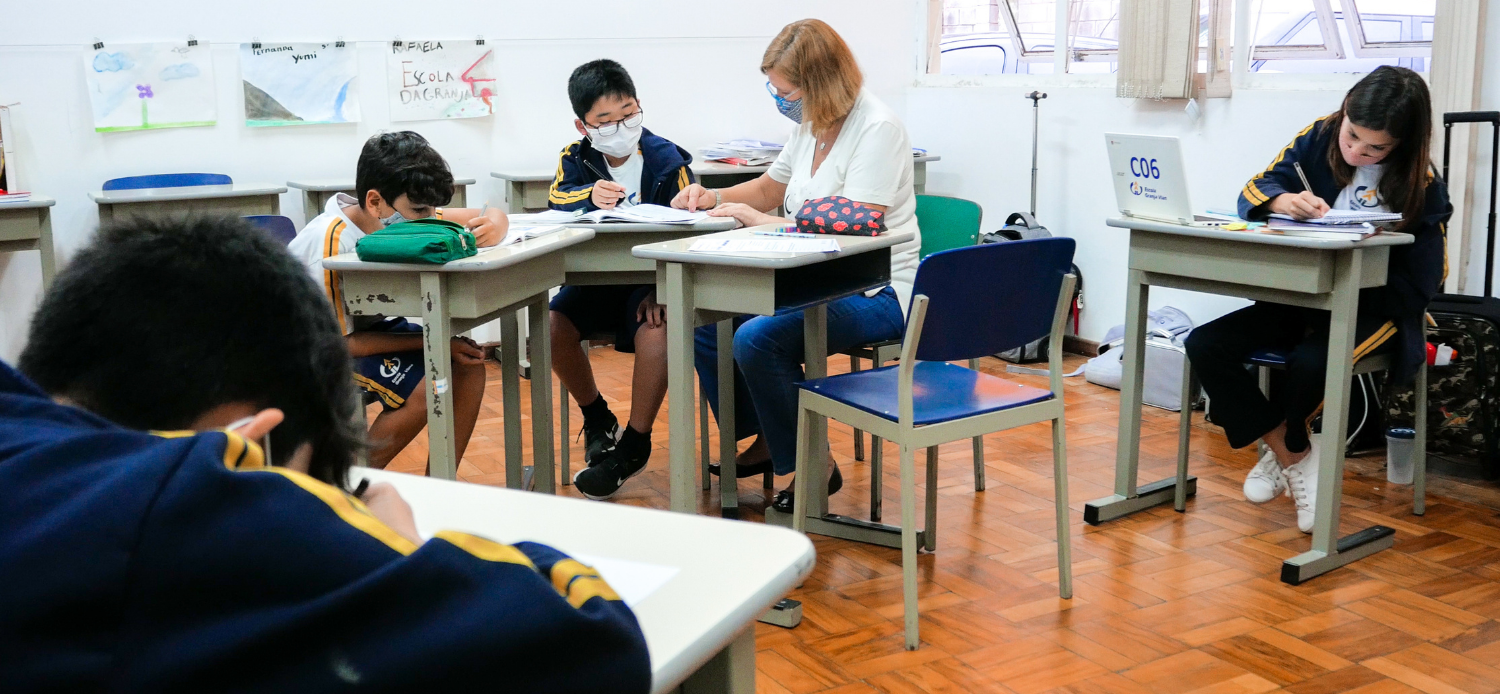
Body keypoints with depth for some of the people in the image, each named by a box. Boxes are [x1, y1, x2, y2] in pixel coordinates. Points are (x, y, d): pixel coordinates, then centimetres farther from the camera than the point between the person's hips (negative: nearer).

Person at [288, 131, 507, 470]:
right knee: (427, 388, -25)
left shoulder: (404, 212, -11)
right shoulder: (329, 243, -30)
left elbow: (493, 215, -4)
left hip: (367, 324, 8)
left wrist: (493, 228, -31)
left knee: (467, 363, -11)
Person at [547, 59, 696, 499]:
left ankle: (635, 443, -12)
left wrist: (662, 290, -22)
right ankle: (597, 418, 5)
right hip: (595, 277, 3)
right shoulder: (575, 159, 2)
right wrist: (589, 196, -40)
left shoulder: (667, 160, -7)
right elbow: (556, 203, -16)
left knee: (655, 330, -33)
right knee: (552, 324, -22)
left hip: (650, 276, -3)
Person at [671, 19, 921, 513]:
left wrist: (757, 219, -21)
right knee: (706, 321, -2)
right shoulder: (811, 126, 9)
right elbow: (769, 189, 26)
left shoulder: (877, 129, -17)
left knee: (757, 338, -28)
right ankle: (764, 443, 15)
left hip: (875, 293, -9)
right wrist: (713, 198, 7)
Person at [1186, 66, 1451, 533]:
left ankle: (1286, 449, -1)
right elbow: (1256, 189, -4)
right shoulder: (1320, 137, -2)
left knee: (1311, 362, -37)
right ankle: (1294, 457, -4)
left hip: (1374, 308, -4)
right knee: (1205, 346, -18)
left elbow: (1418, 283, -11)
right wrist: (1284, 200, -29)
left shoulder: (1422, 187, -10)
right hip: (1299, 296, 5)